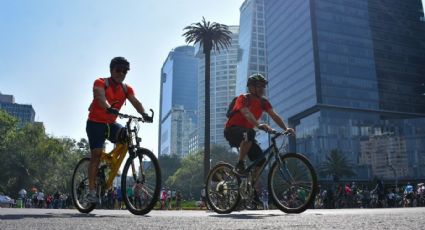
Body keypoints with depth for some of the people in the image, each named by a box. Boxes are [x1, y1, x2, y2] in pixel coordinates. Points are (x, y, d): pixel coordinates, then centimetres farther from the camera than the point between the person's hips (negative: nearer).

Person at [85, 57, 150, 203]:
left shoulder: (127, 89, 2)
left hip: (111, 123, 4)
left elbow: (135, 102, -14)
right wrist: (109, 108, -53)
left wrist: (144, 113, -35)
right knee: (96, 153, -13)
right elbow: (100, 97, -31)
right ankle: (91, 191, -9)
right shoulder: (100, 83, -11)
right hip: (95, 123, -4)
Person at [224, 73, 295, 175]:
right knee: (249, 133, -39)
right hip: (232, 130, -7)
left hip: (246, 131, 7)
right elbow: (247, 114, -35)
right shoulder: (243, 98, -17)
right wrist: (259, 125, -52)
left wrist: (286, 128, -23)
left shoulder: (263, 102, 2)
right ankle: (239, 165, -26)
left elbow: (274, 116, -7)